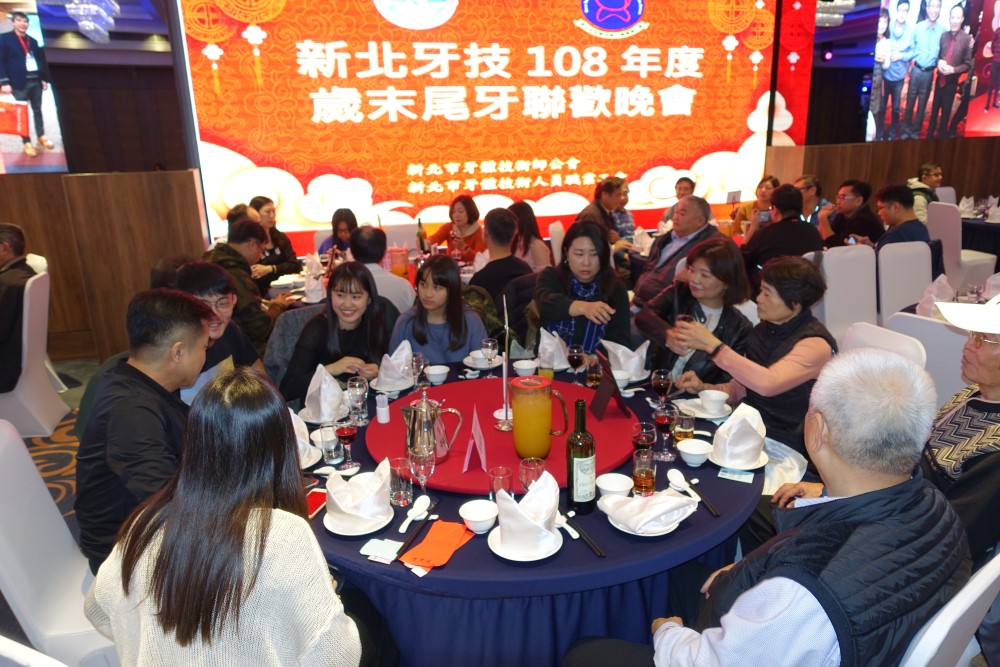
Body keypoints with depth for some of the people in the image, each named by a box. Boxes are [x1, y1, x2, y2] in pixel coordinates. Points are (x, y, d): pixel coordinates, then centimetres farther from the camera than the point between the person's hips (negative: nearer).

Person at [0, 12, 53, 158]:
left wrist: (44, 79, 6)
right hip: (19, 82, -4)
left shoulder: (33, 41, 15)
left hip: (35, 81, 5)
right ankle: (27, 143, 4)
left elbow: (41, 60, 16)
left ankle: (41, 136, 27)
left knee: (38, 110, 14)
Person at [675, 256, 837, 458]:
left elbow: (768, 383, -34)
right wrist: (703, 388, -5)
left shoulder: (816, 344, -16)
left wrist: (712, 345, -31)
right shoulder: (763, 330, 7)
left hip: (784, 447, -6)